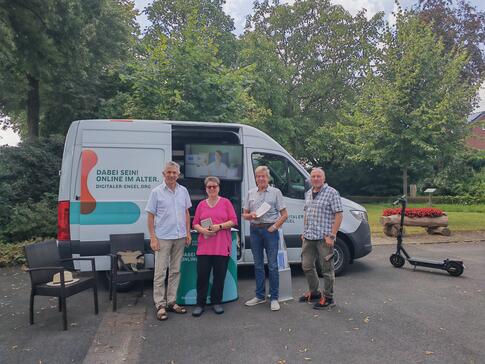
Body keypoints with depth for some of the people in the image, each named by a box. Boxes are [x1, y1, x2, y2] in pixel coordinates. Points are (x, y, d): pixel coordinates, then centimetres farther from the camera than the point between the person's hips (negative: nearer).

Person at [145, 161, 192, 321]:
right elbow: (151, 216, -5)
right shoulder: (156, 192, -5)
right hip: (163, 238, -4)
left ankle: (171, 302, 22)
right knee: (160, 272, -1)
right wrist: (153, 238, -10)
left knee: (175, 271, 11)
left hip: (180, 237, 5)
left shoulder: (183, 191, 7)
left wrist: (188, 233, 7)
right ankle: (160, 305, 8)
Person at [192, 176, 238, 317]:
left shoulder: (226, 202, 5)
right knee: (202, 275, 1)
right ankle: (200, 304, 14)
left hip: (222, 246, -1)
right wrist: (203, 230, -11)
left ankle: (216, 302, 21)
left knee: (219, 275, 6)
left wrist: (220, 226, -13)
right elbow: (195, 223, 10)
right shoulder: (201, 204, 11)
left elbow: (233, 221, 0)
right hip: (204, 246, 1)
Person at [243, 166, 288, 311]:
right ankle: (260, 296, 23)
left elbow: (284, 214, 0)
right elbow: (244, 214, 14)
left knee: (272, 265, -1)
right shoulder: (251, 193, 11)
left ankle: (274, 298, 9)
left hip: (270, 230, -3)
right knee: (258, 265, 11)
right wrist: (251, 215, -8)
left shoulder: (276, 192, 1)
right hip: (254, 230, 4)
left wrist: (274, 227, -10)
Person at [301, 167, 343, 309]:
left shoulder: (332, 193, -8)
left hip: (324, 238, -7)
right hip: (308, 237, 7)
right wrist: (304, 232, 15)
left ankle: (328, 298, 16)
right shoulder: (308, 193, 13)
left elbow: (338, 215, -12)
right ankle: (313, 292, 32)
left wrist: (332, 236, -17)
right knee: (306, 266, 13)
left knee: (327, 268, 3)